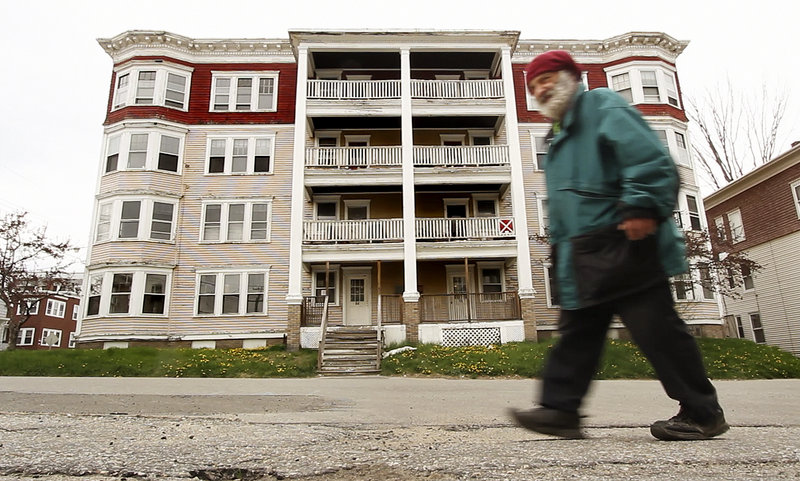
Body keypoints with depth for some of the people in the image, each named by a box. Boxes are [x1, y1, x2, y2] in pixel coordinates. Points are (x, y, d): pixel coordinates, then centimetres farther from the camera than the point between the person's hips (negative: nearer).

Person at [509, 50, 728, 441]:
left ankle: (702, 412, 11)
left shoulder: (602, 105, 0)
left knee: (656, 327, -3)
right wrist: (559, 245, 22)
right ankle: (560, 409, 9)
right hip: (584, 255, 9)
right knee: (577, 332, 5)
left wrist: (642, 207, -24)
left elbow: (648, 156, -14)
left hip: (625, 243, -9)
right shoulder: (560, 137, 27)